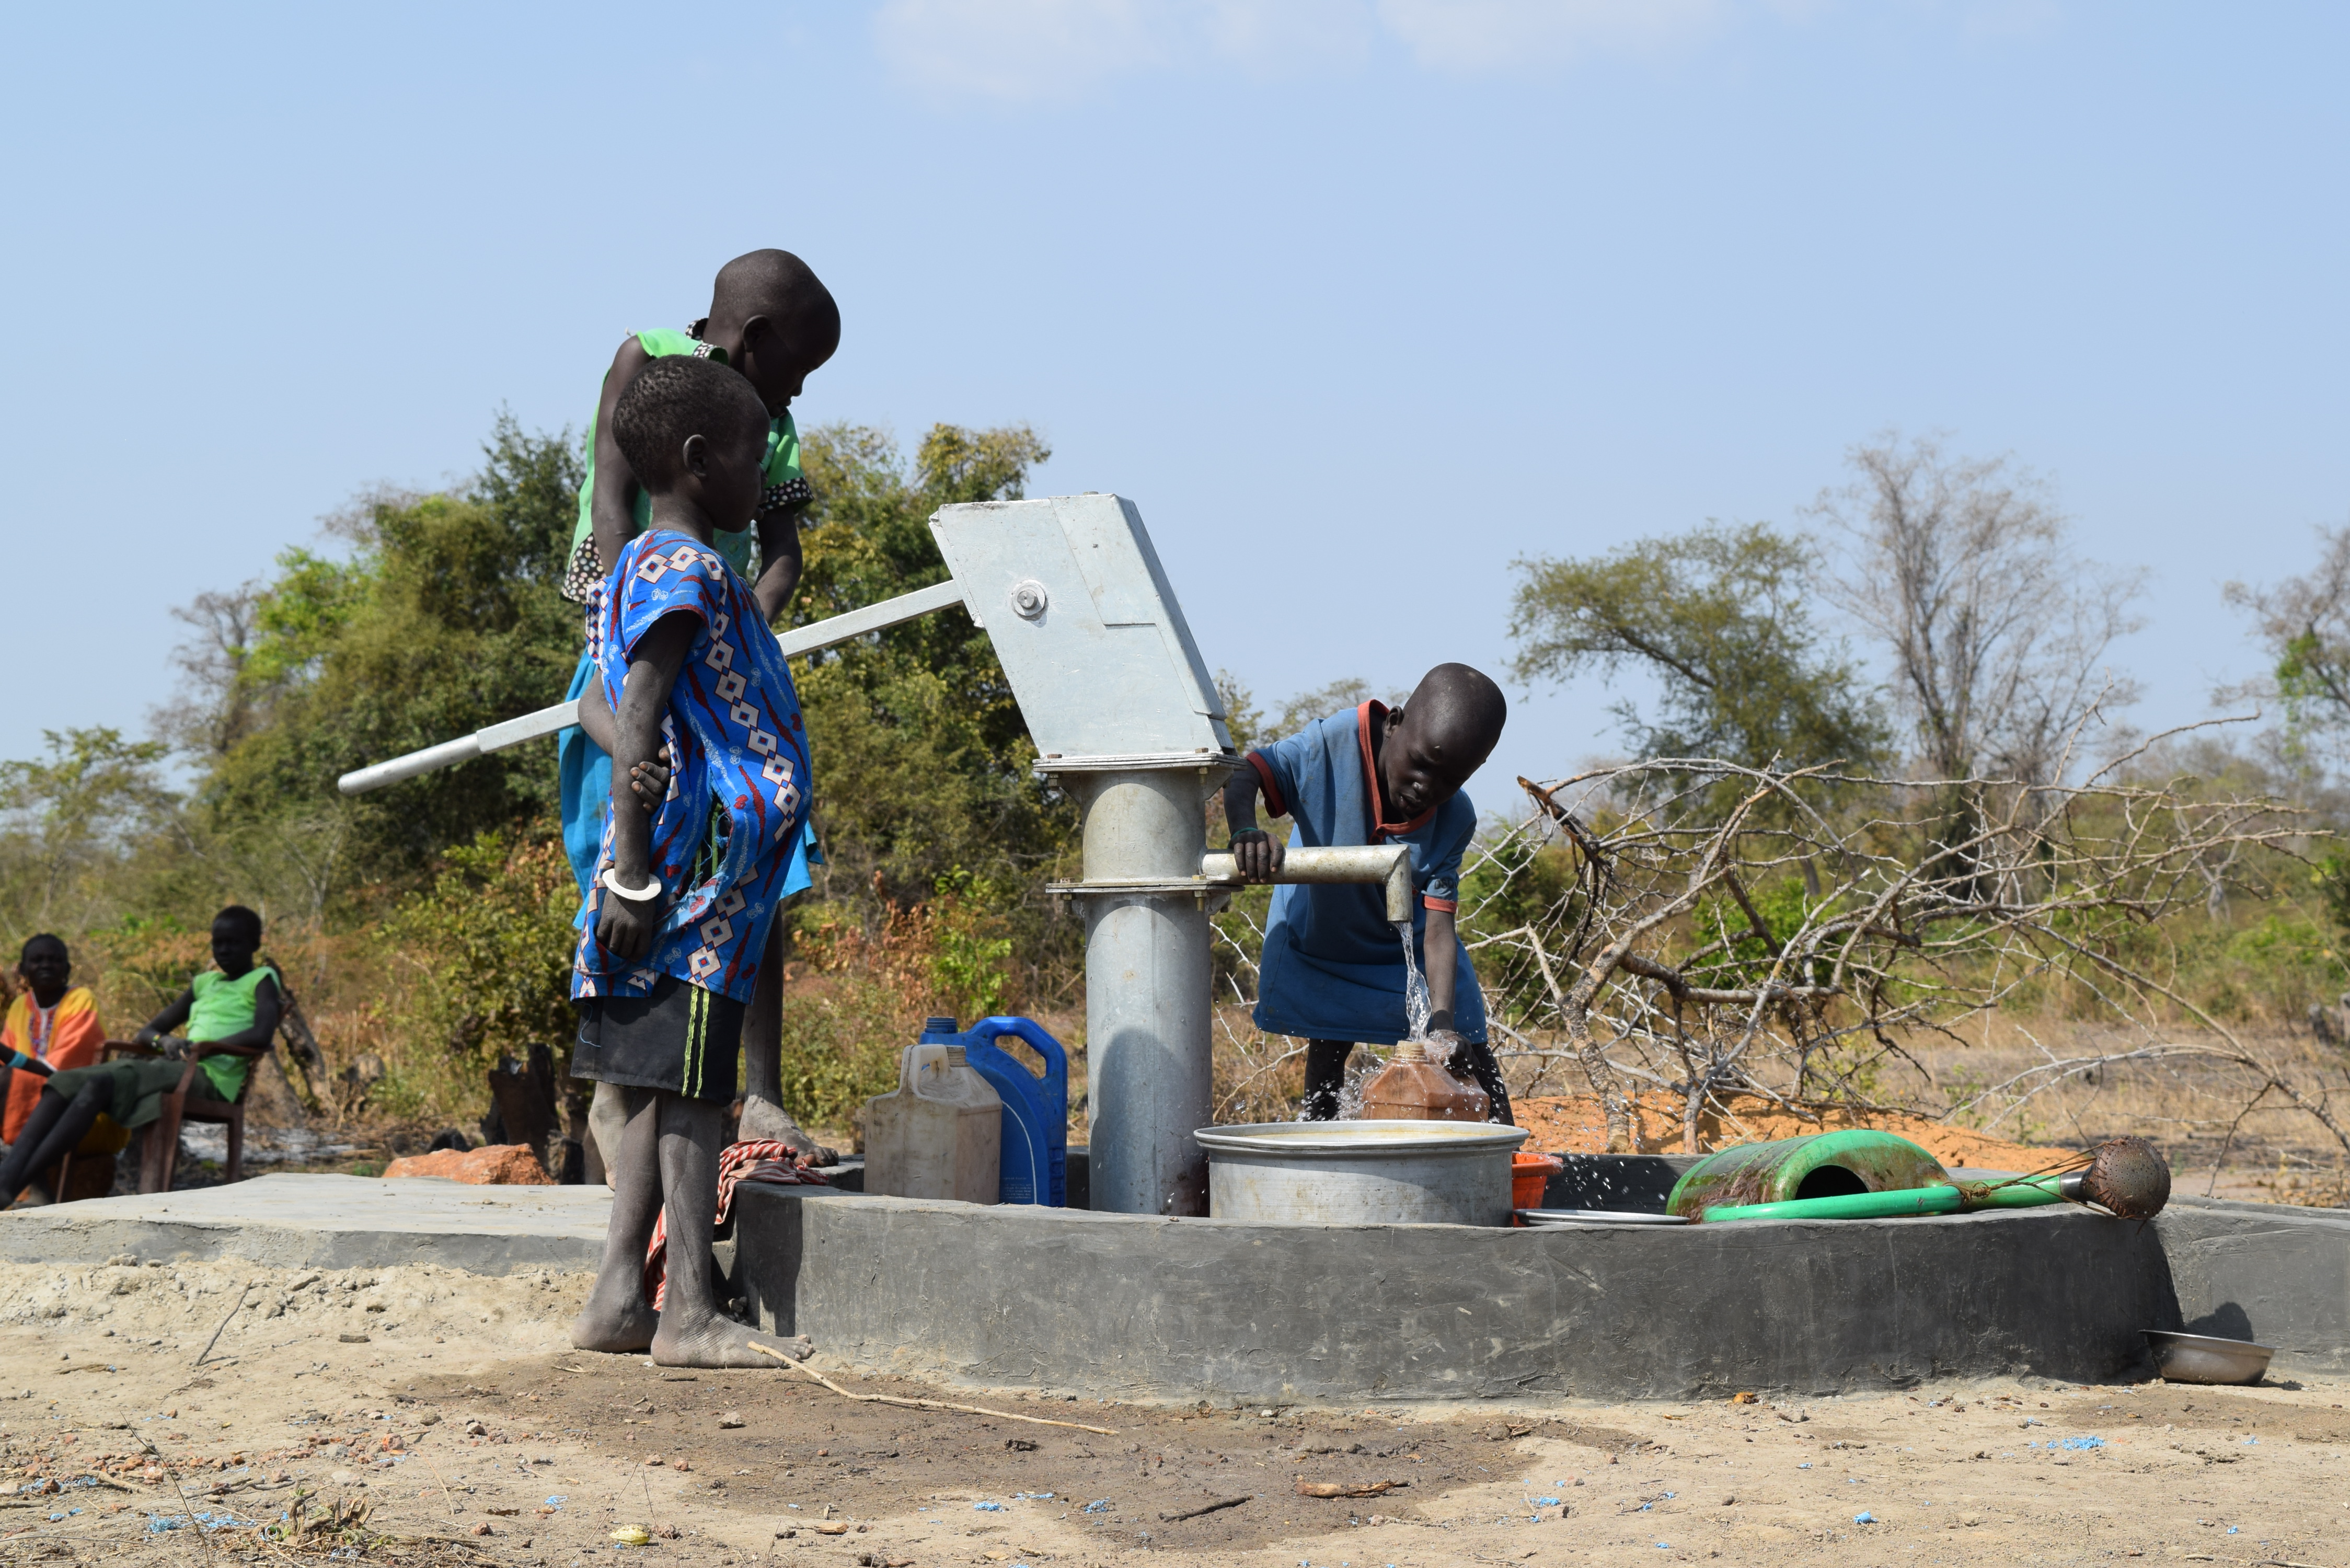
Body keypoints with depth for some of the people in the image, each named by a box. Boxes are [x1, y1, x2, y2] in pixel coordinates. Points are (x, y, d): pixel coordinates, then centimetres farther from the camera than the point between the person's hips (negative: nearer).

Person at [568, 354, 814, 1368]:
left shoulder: (651, 567, 20)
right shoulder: (684, 570, -11)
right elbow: (637, 727, -18)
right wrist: (630, 873, -22)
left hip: (718, 870, 10)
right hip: (697, 867, -10)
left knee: (666, 1086, 9)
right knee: (689, 1083, -8)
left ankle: (617, 1300, 11)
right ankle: (689, 1313, -5)